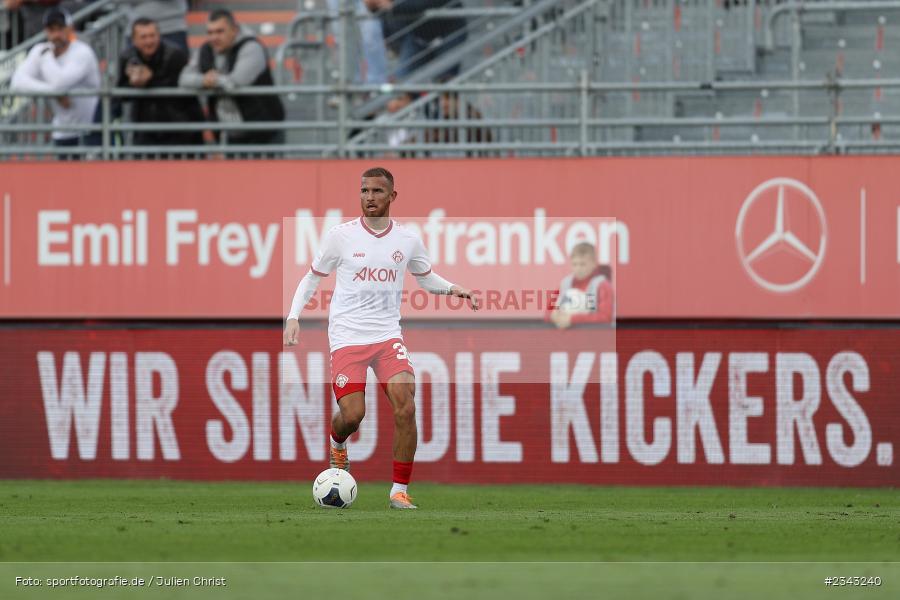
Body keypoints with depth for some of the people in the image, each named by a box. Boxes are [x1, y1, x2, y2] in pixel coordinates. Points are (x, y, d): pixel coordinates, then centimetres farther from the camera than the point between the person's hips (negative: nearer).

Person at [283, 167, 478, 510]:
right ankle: (337, 443, 28)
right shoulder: (340, 236, -1)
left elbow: (427, 279, 22)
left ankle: (399, 491, -7)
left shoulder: (408, 240, 5)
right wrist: (293, 318, -3)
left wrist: (453, 289, 2)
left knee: (406, 407, -16)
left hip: (388, 336, 2)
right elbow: (312, 278, 9)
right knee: (352, 415, -12)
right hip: (347, 337, -2)